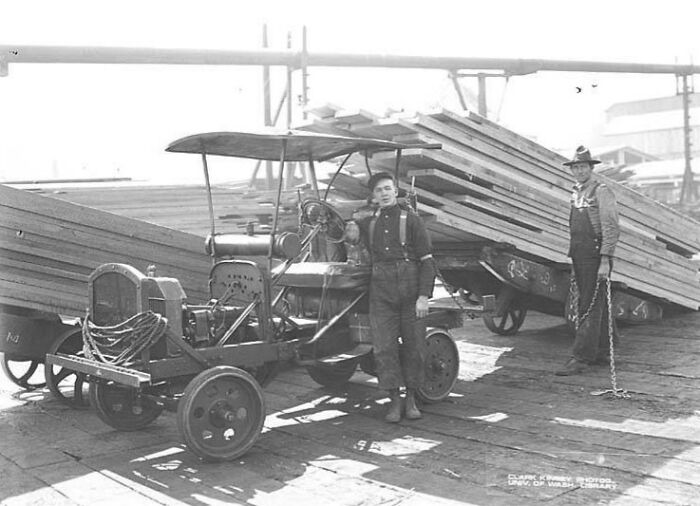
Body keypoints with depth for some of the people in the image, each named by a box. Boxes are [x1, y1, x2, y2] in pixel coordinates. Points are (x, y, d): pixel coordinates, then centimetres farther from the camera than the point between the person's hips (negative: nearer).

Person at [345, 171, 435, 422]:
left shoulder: (411, 220, 1)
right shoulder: (367, 223, 12)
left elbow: (427, 261, -3)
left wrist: (424, 296, -11)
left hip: (410, 290, -2)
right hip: (381, 291, 3)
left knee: (413, 345, 4)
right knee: (384, 347, -2)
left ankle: (411, 398, 18)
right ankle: (394, 400, 8)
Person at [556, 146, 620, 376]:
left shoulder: (602, 192, -8)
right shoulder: (576, 194, 17)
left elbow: (611, 229, -15)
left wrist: (605, 261, -21)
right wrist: (573, 262, 19)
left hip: (596, 257, -8)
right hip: (580, 256, 8)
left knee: (590, 307, -9)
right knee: (595, 306, 13)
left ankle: (581, 358, -11)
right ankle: (601, 352, 22)